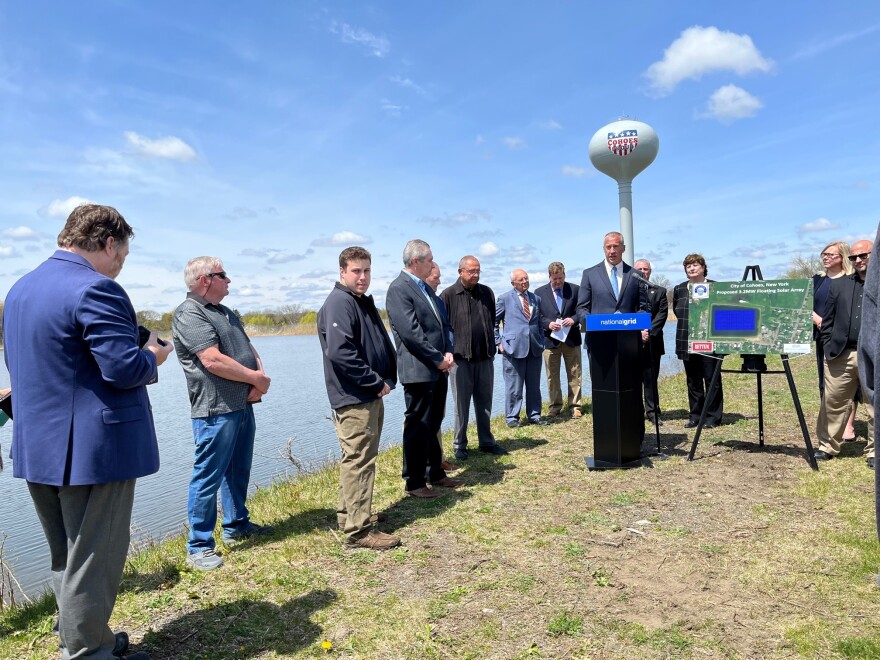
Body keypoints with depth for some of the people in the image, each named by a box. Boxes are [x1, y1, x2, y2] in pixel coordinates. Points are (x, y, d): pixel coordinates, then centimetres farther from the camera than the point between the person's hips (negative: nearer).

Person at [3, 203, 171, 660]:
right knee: (93, 562, 5)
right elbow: (125, 368, -25)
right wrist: (153, 356, -4)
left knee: (67, 559, 22)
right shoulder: (94, 288, -19)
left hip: (37, 449, 10)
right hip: (94, 449, -9)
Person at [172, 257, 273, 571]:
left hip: (243, 405, 9)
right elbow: (213, 361, -23)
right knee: (208, 477, 0)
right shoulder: (189, 314, -13)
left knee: (238, 471, 19)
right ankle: (198, 547, 11)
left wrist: (261, 377, -5)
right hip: (215, 410, -9)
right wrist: (258, 379, -12)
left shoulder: (226, 313, 17)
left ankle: (236, 526, 34)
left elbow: (248, 347, 16)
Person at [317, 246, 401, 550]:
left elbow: (384, 345, 18)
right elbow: (339, 352, -26)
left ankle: (350, 514, 32)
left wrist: (389, 379, 3)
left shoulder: (365, 302, 15)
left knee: (358, 458, 18)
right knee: (359, 461, -5)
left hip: (372, 396, 10)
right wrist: (377, 383, -18)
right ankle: (358, 530, 5)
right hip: (353, 399, -10)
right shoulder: (338, 303, -15)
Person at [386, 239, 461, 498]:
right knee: (418, 427, 2)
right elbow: (411, 333, -20)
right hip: (419, 370, -8)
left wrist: (448, 353, 0)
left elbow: (442, 324, 16)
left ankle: (435, 473, 31)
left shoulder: (426, 288, 15)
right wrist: (438, 359, -15)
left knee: (433, 425, 18)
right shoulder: (398, 289, -13)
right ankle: (414, 483, 15)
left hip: (438, 369, 9)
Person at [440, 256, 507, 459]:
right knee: (461, 404, 5)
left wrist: (491, 347, 10)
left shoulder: (487, 293, 8)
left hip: (485, 358, 4)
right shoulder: (448, 295, -6)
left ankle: (486, 441, 26)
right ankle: (459, 445, 17)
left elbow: (492, 321, 13)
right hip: (461, 358, -4)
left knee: (485, 403, 13)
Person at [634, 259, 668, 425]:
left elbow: (662, 314, 2)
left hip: (652, 341, 1)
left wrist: (649, 332, -11)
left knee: (651, 379, 3)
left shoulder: (659, 291, 12)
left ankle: (652, 412, 9)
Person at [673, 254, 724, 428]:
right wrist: (687, 322, 13)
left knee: (712, 380, 1)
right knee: (692, 381, 9)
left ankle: (712, 417, 9)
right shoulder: (679, 289, 11)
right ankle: (695, 416, 17)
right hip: (687, 342, 4)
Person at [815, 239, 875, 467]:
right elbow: (827, 321, 12)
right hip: (840, 355, 2)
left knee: (875, 407, 4)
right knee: (832, 403, 6)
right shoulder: (838, 285, 13)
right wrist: (827, 347, 3)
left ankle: (874, 452, 16)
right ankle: (827, 447, 18)